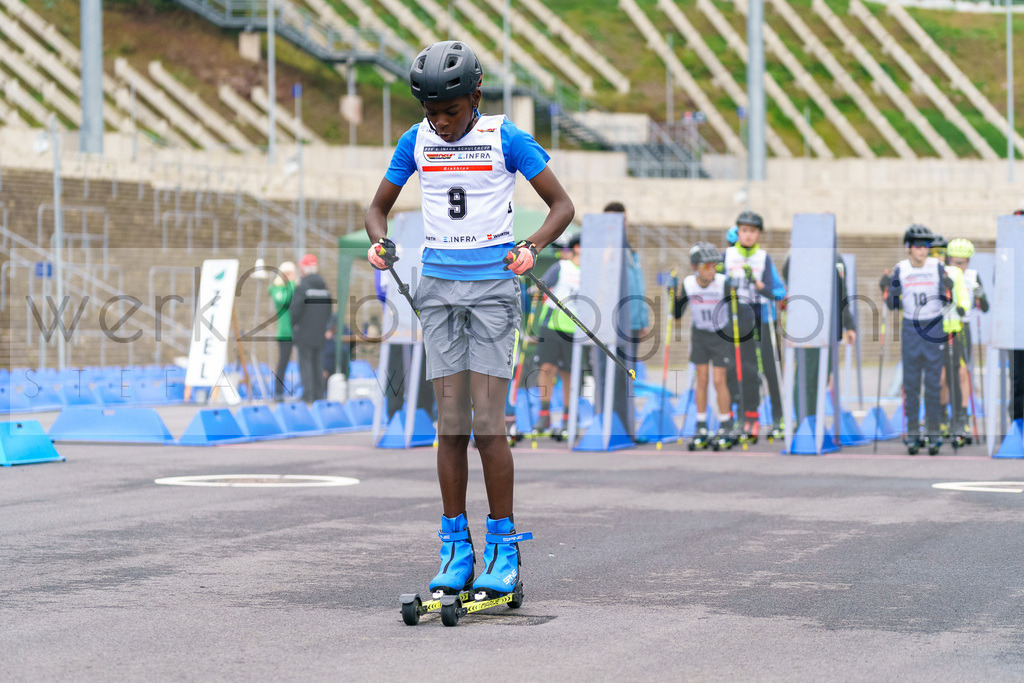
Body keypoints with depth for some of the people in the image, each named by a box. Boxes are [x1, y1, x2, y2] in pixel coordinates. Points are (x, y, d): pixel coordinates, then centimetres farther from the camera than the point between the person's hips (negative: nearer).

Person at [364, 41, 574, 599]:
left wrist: (532, 248, -19)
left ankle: (504, 550, -1)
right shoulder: (417, 142, 5)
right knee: (450, 425, 1)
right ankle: (455, 549, 7)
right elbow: (378, 207, 15)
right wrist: (379, 243, -7)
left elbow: (562, 205, -1)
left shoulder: (504, 139, -5)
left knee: (488, 423, -9)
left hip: (492, 287, -3)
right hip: (439, 286, 3)